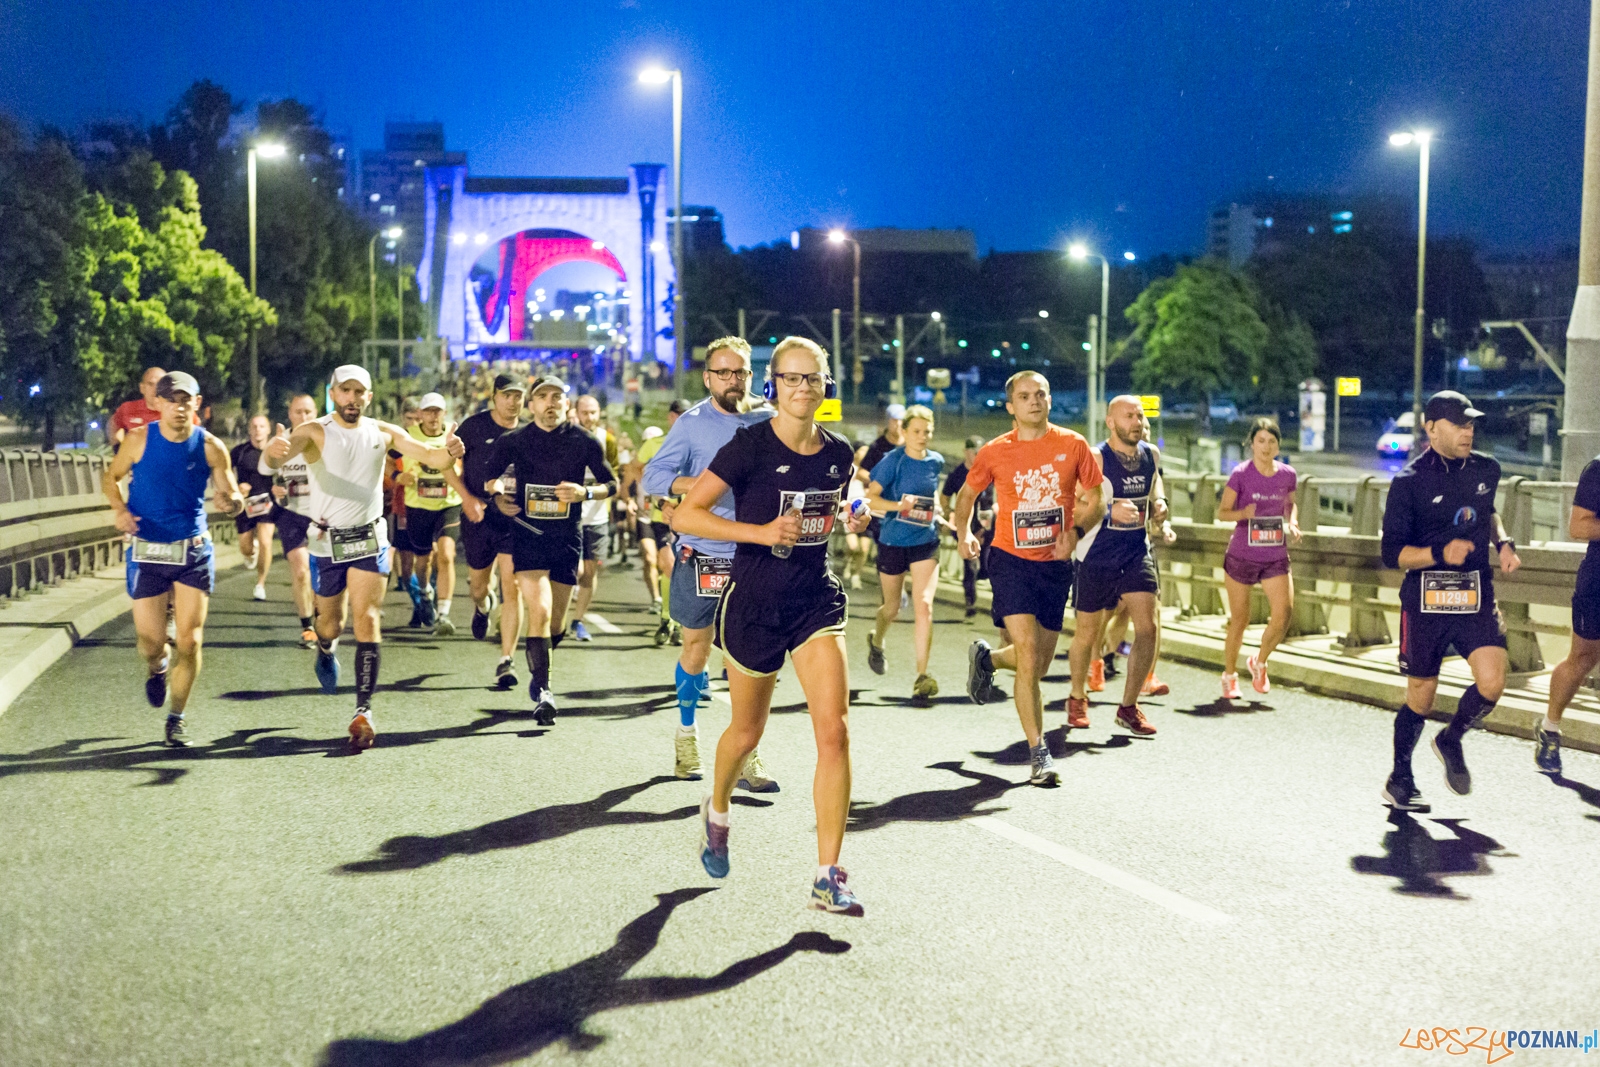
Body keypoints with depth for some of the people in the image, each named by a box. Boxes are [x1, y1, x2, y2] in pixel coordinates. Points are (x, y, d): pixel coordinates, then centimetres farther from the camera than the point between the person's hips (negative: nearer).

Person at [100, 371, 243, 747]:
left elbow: (235, 501, -2)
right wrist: (119, 509, -10)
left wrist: (230, 502, -26)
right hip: (147, 551, 0)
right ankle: (157, 669, 40)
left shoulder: (211, 447, -6)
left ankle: (176, 718, 14)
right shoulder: (139, 440, -6)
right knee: (151, 641, 1)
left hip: (194, 551, 0)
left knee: (189, 640, -4)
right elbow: (110, 477, 9)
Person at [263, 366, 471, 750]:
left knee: (367, 618, -12)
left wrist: (449, 451, -28)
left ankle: (364, 710, -13)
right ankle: (326, 649, 50)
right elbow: (276, 459, -26)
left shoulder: (384, 433, 1)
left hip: (370, 540, 1)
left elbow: (431, 457, -4)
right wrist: (274, 452, -52)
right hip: (327, 543, -1)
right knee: (331, 622, 12)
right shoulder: (314, 432, -9)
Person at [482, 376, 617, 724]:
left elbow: (611, 484, 7)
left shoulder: (584, 441, 1)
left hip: (567, 537, 2)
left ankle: (537, 672, 38)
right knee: (539, 611, -19)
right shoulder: (513, 441, 1)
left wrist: (585, 492, -11)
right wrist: (497, 494, -6)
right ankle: (542, 692, -14)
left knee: (555, 624, 9)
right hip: (527, 534, -2)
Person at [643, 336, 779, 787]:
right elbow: (652, 476, -8)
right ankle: (686, 731, 32)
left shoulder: (767, 423, 6)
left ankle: (745, 754, 7)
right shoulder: (691, 424, -1)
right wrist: (691, 484, -26)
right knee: (696, 648, 10)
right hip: (701, 557, -1)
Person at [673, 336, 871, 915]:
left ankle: (828, 878, -7)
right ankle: (716, 812, 49)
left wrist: (852, 518, 5)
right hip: (754, 601, -3)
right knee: (747, 731, 15)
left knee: (834, 731, -12)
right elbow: (685, 515, -17)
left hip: (817, 598, 3)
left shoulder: (838, 452, 2)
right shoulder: (752, 445, -13)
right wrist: (762, 531, -23)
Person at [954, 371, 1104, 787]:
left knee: (1039, 664, 12)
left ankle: (986, 658, 46)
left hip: (1056, 563, 3)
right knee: (1028, 657, -15)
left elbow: (1096, 501, 5)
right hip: (1011, 560, -3)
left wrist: (1076, 530, -14)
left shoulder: (1073, 445, -1)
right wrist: (964, 533, -4)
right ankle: (1039, 754, -7)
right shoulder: (994, 453, -2)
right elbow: (967, 494, 14)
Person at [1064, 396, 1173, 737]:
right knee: (1088, 632, 9)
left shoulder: (1151, 454, 4)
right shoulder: (1095, 458, -16)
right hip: (1096, 556, -4)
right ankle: (1077, 699, 33)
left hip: (1138, 552, 4)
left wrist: (1163, 518, 7)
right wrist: (1110, 510, -35)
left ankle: (1128, 706, 4)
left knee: (1148, 626, -10)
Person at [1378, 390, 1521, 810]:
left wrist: (1503, 541, 9)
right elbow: (1393, 553, -8)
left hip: (1477, 594, 4)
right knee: (1421, 696, 5)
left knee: (1492, 682, -15)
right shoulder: (1409, 482, -8)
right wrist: (1440, 554, -23)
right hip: (1426, 600, -4)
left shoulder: (1486, 469, 7)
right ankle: (1399, 781, 26)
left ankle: (1451, 741, 16)